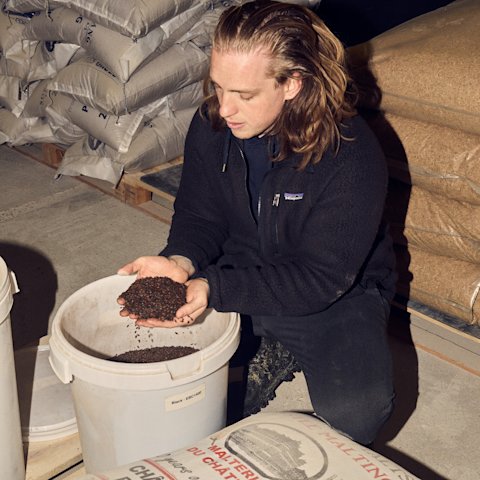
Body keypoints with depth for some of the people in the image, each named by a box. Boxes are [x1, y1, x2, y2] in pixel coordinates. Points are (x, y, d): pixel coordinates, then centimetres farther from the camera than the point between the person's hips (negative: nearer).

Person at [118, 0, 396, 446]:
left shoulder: (352, 158, -28)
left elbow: (321, 278, -27)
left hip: (334, 296, -4)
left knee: (357, 410, -27)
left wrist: (213, 289, -37)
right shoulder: (210, 125, -11)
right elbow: (198, 215, 0)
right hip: (236, 274, 4)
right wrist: (180, 262, -25)